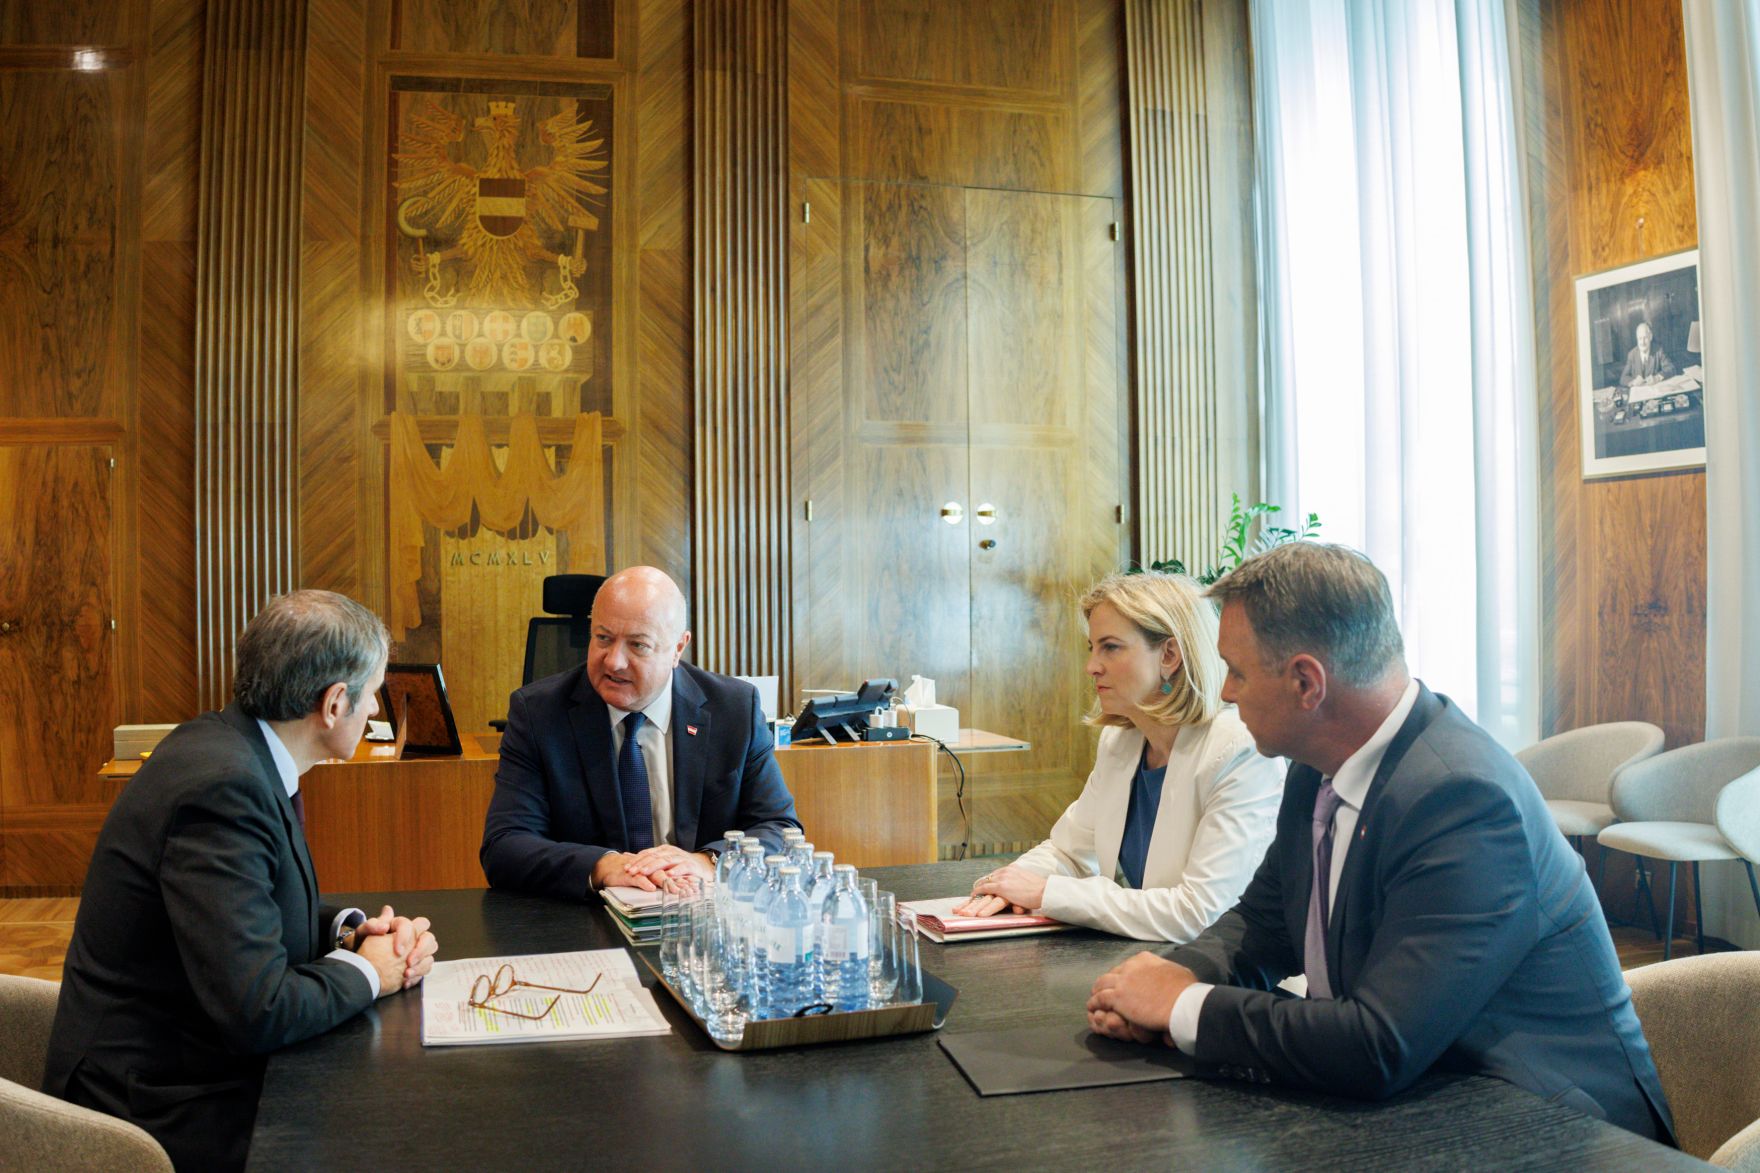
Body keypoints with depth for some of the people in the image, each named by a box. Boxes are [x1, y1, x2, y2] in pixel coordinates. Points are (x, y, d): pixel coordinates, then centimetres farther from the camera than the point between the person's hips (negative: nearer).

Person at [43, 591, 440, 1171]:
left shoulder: (227, 745, 1)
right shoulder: (223, 785, -27)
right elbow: (257, 1009, -30)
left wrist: (348, 928, -3)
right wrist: (362, 971, -13)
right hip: (168, 1107, -9)